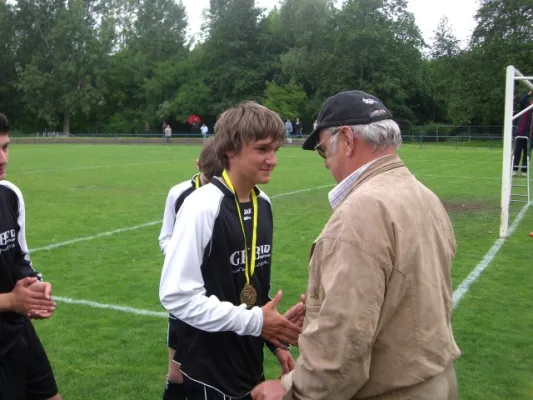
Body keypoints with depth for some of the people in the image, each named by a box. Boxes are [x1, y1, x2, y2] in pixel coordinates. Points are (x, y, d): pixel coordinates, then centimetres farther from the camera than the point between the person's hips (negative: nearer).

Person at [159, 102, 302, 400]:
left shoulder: (263, 204, 2)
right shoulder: (203, 207, -20)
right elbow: (176, 295, -22)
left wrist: (275, 340, 8)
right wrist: (253, 321, -20)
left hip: (250, 362, 7)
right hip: (210, 370, -6)